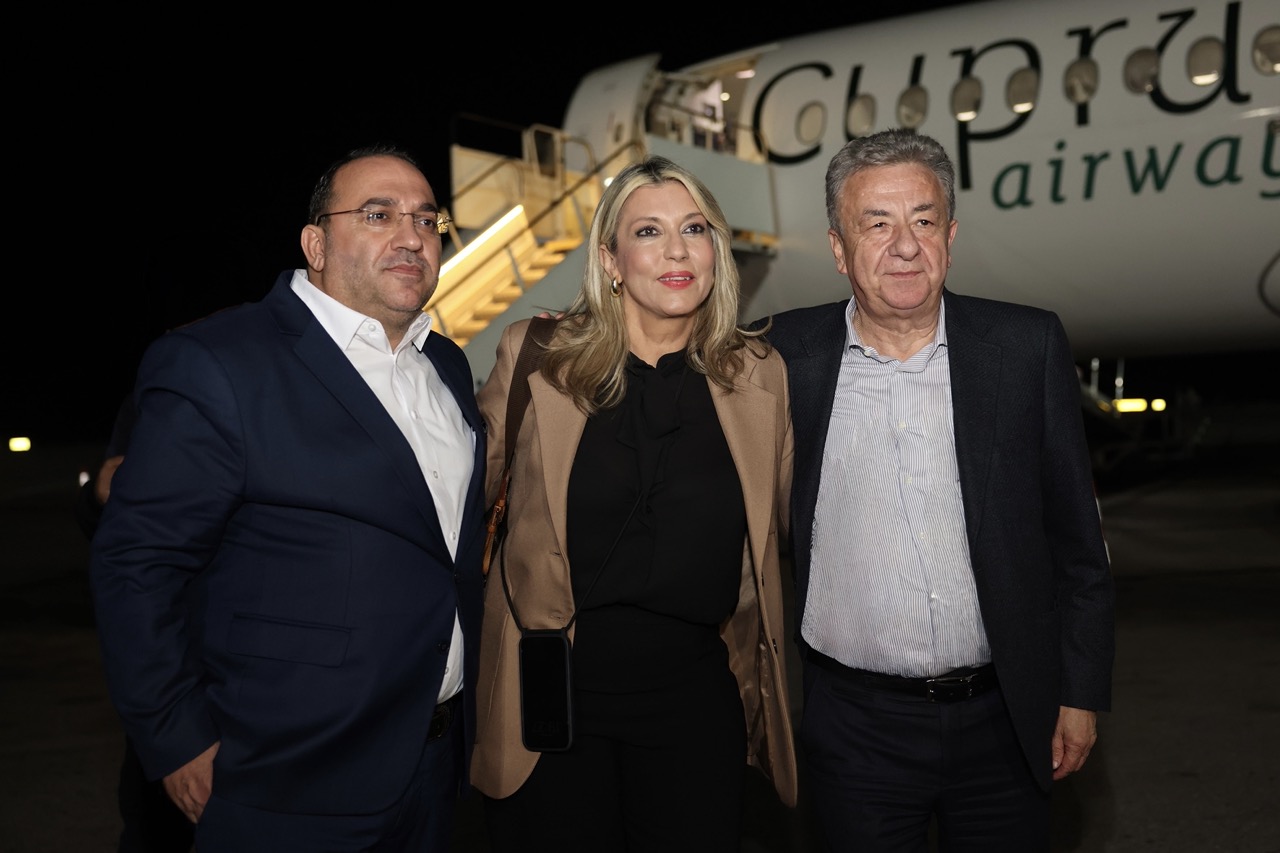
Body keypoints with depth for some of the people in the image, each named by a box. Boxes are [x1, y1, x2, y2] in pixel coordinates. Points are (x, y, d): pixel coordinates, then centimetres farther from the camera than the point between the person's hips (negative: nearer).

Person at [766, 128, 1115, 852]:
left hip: (1004, 719, 1)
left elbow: (1076, 534, 1)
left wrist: (1082, 691, 2)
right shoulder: (791, 354, -5)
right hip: (854, 729, 0)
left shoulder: (1028, 346, -4)